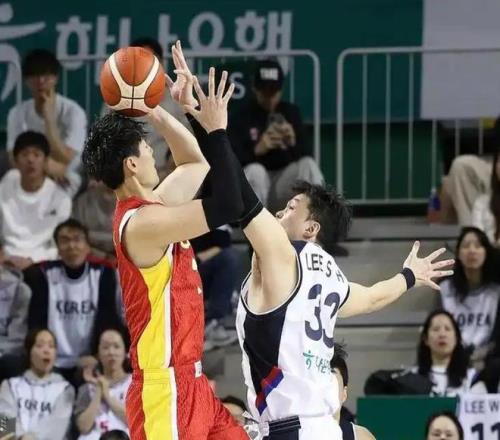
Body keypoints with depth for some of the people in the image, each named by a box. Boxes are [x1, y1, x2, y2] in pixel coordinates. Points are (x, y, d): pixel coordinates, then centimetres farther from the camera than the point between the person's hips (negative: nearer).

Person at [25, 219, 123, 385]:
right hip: (54, 364, 1)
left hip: (88, 364, -1)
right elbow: (36, 320, 0)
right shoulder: (45, 275, 1)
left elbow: (107, 318, -4)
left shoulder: (103, 274, -1)